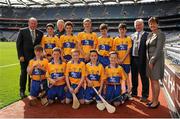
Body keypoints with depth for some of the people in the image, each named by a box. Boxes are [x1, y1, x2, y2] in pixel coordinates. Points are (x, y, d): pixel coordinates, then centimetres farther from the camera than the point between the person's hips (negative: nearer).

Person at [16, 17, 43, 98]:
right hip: (25, 57, -2)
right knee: (23, 73, 4)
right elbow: (18, 44, -3)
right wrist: (20, 55, -8)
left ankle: (31, 89, 23)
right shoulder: (22, 31, -2)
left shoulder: (40, 33, 6)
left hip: (35, 56, 3)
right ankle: (22, 91, 15)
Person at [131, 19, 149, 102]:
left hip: (142, 59, -6)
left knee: (144, 77, 3)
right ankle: (134, 92, 32)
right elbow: (130, 47, 12)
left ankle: (144, 95, 15)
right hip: (133, 59, 6)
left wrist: (147, 59, -16)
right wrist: (130, 58, 5)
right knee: (134, 77, 17)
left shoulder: (146, 35, -4)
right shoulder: (132, 36, 13)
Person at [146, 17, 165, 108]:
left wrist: (152, 61, -17)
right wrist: (148, 60, 8)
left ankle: (156, 101, 9)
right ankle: (153, 99, 22)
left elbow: (159, 49, -16)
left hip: (156, 59, -7)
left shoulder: (160, 34, -10)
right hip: (149, 59, 7)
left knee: (155, 81, -2)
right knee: (152, 80, 12)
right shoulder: (150, 35, 13)